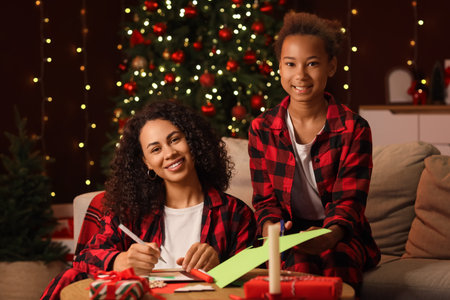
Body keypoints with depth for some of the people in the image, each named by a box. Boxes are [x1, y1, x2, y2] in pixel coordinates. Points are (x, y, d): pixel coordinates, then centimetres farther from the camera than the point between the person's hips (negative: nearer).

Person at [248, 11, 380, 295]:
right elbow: (265, 199, 2)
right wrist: (272, 230, -23)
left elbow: (349, 200, -9)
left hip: (340, 235, -1)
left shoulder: (355, 129, -3)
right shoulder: (262, 129, 3)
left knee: (336, 263, -35)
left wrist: (328, 236, -33)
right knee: (300, 263, -34)